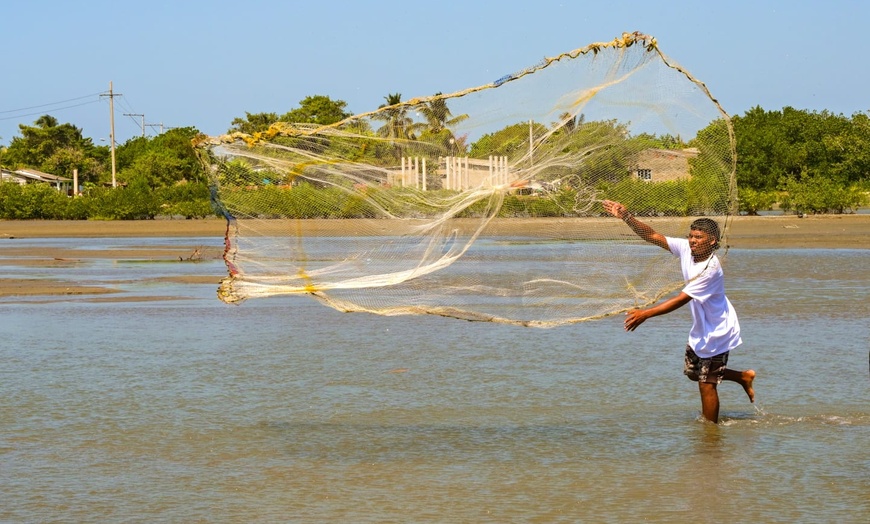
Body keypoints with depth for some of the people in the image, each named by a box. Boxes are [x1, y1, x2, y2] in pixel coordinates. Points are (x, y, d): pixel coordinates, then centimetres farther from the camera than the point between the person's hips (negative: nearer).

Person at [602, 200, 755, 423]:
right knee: (693, 372, 22)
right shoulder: (686, 249, -9)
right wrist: (627, 218, -24)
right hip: (700, 330, 9)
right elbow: (653, 237, -9)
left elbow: (681, 300, -34)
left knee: (706, 384, -3)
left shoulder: (711, 269, -31)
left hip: (717, 332, -9)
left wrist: (645, 314, -39)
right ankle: (743, 377, 38)